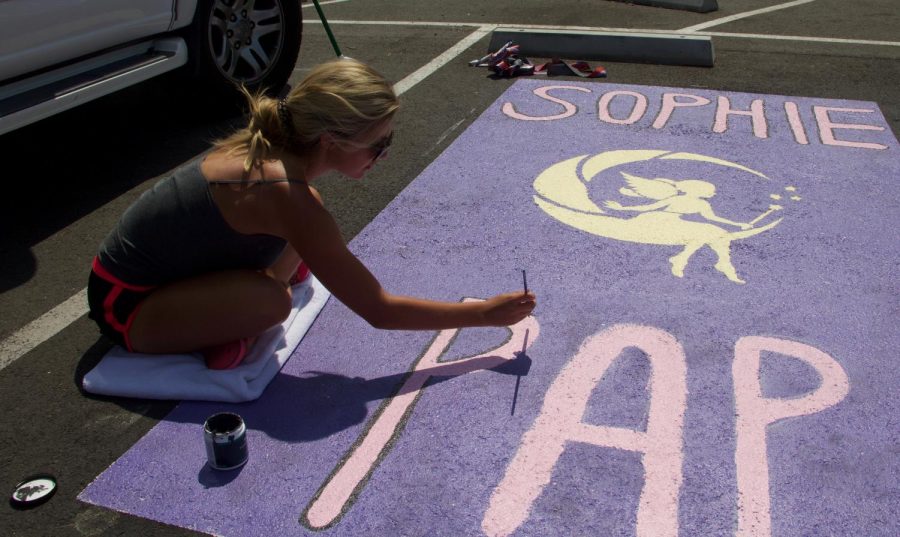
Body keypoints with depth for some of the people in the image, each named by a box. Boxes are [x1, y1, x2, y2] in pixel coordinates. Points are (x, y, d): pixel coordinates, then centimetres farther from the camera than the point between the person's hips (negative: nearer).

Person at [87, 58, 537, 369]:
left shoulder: (266, 146, -8)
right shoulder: (286, 195, -31)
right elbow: (380, 311, -25)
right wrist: (485, 314, -18)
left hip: (157, 264, 9)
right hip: (125, 306, -8)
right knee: (270, 300, -36)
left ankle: (233, 326, 1)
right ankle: (228, 342, -6)